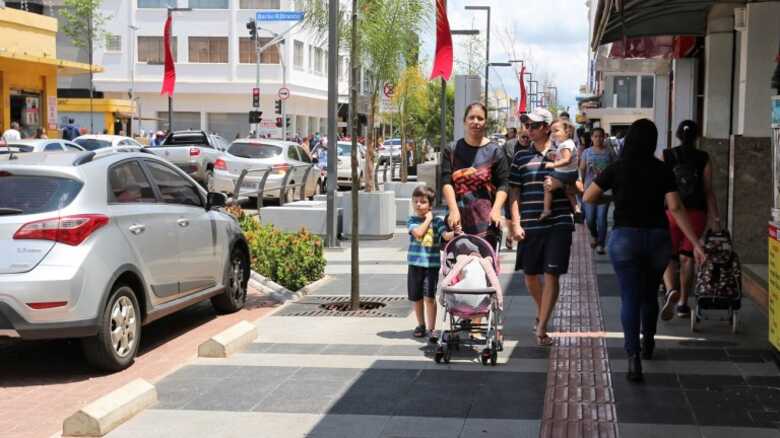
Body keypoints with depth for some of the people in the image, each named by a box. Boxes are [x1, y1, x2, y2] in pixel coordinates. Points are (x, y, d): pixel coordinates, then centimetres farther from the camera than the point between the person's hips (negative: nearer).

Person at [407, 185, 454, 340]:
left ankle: (431, 329, -3)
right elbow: (418, 232, -15)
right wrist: (427, 219, -6)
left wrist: (454, 233, -31)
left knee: (429, 296, -10)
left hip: (432, 263, -2)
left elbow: (446, 235, -12)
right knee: (416, 297, 12)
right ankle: (421, 325, 31)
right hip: (415, 263, 2)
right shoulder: (412, 220, 4)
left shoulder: (437, 221, 2)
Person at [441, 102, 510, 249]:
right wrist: (454, 210, -12)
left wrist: (496, 209, -15)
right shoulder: (452, 150, 11)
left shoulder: (495, 151, 7)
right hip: (459, 220, 2)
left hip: (486, 221, -1)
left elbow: (503, 185, 2)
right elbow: (446, 183, 2)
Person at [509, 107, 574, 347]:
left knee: (551, 275, -6)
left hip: (558, 223, -3)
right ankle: (542, 313, 39)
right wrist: (516, 224, 0)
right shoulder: (521, 156, 8)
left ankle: (541, 328, -2)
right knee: (530, 274, 13)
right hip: (530, 225, 3)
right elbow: (514, 193, 8)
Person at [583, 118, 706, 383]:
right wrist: (695, 243, -9)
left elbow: (588, 198, 0)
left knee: (630, 299, -1)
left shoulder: (617, 169, -5)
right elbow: (676, 209, -9)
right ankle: (648, 345, 40)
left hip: (625, 238, -2)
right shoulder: (663, 171, -2)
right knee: (649, 295, 22)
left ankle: (634, 357, -16)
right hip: (658, 238, 2)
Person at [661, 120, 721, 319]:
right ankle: (683, 303, 14)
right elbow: (709, 191, -1)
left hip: (671, 212, -1)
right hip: (696, 213, 1)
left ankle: (671, 291, -18)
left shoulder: (666, 156, 0)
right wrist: (715, 217, 4)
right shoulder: (704, 159, 0)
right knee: (687, 258, 10)